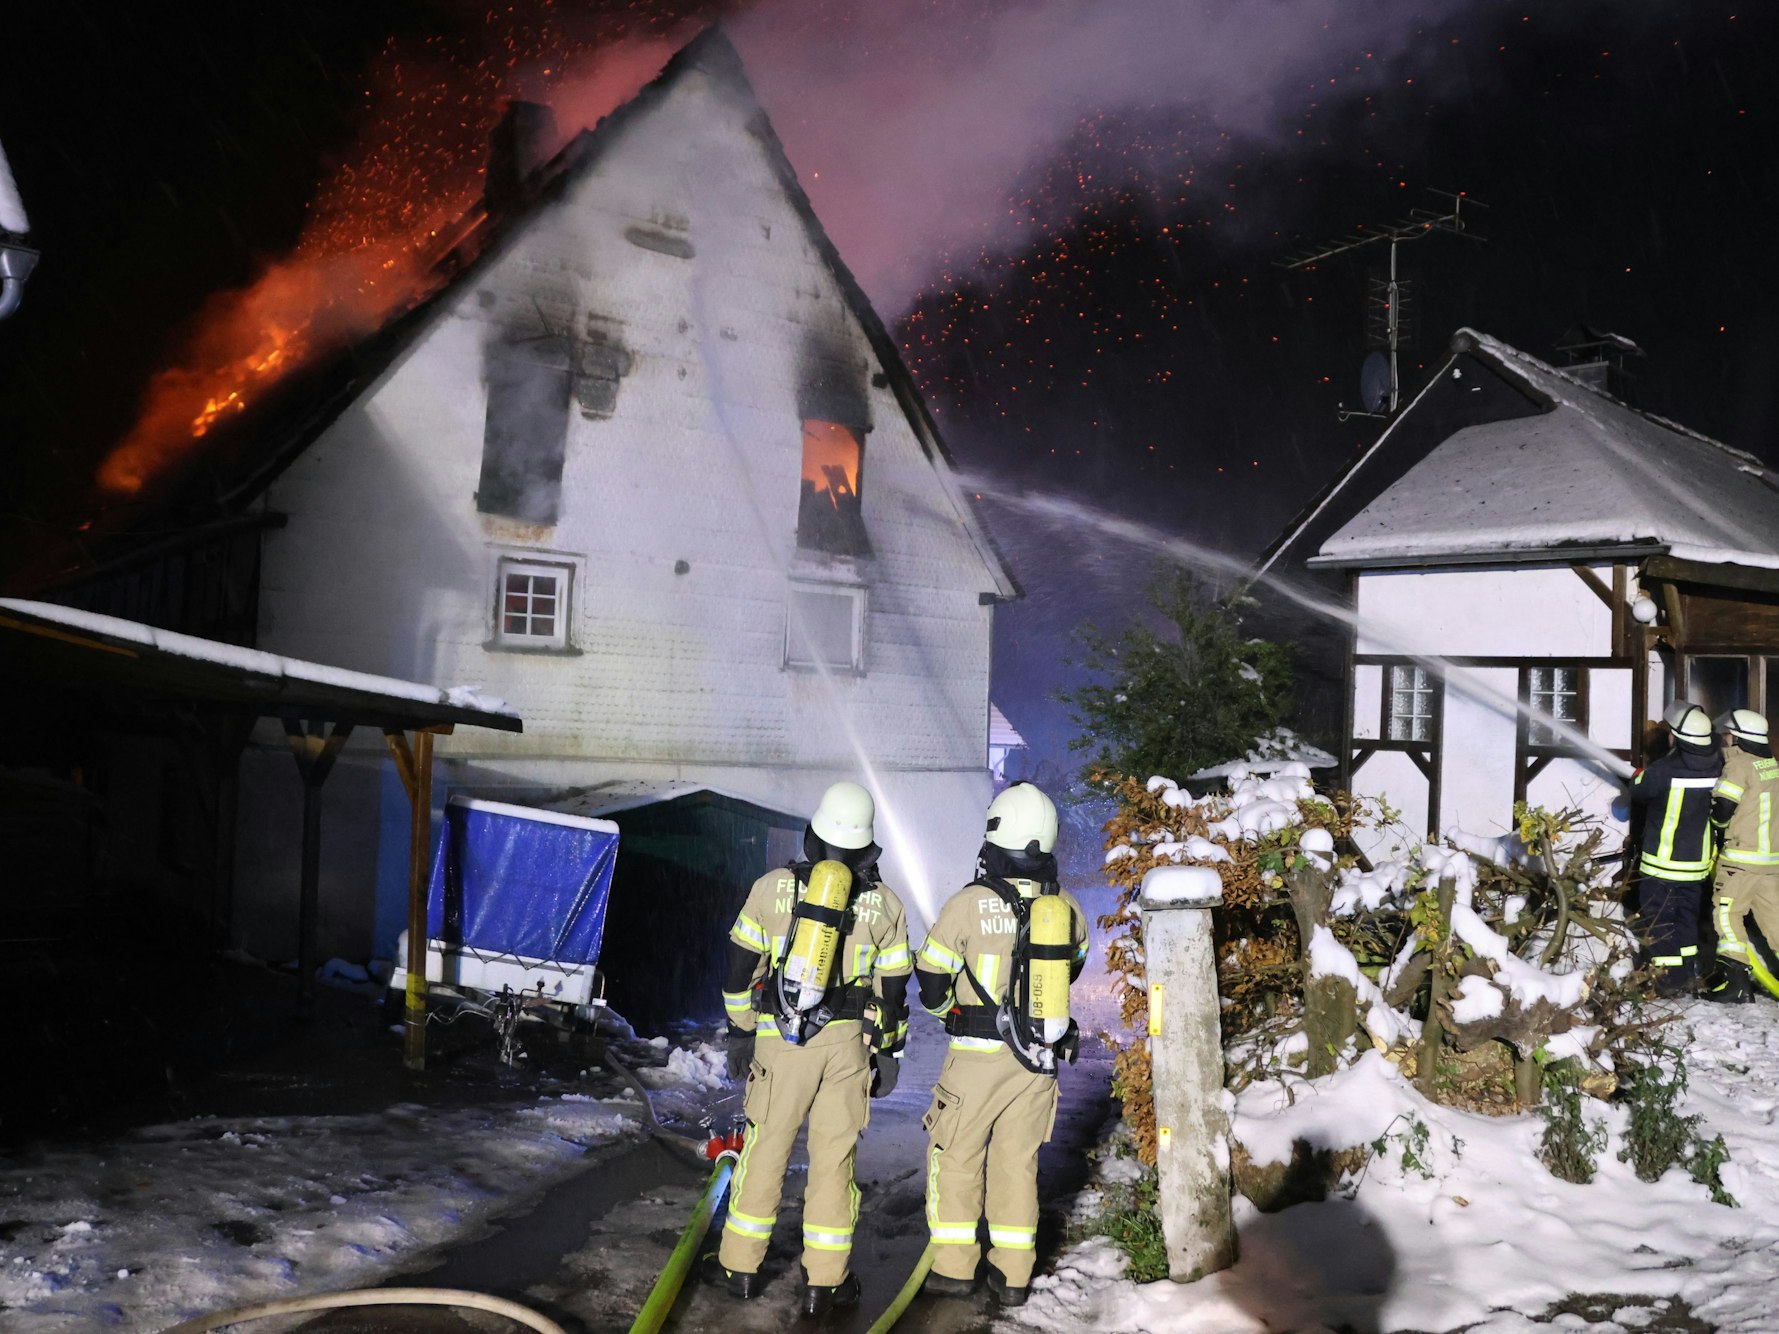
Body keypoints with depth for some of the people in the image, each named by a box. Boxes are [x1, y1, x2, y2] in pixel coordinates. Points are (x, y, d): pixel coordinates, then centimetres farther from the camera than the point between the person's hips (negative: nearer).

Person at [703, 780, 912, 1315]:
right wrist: (887, 1051, 16)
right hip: (849, 1043, 0)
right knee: (834, 1157, 7)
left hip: (780, 1041, 0)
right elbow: (893, 989, 6)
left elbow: (741, 968, 4)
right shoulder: (884, 903, 2)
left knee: (765, 1149, 10)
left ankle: (740, 1266, 21)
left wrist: (740, 1031, 14)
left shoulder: (772, 887, 0)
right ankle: (825, 1280, 12)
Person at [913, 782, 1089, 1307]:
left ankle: (954, 1267, 15)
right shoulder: (1067, 908, -3)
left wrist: (947, 1009, 16)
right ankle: (1013, 1274, 19)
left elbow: (931, 980, -6)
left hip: (978, 1057, -4)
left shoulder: (970, 904, -16)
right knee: (1018, 1161, 15)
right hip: (1041, 1058, 4)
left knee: (955, 1157, 12)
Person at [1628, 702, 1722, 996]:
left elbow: (1638, 793, -6)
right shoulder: (1715, 768, -8)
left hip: (1662, 863, -6)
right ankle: (1688, 976, 27)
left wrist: (1637, 776, 17)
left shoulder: (1664, 771, -25)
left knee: (1659, 921, 6)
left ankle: (1668, 980, 8)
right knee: (1687, 918, 20)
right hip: (1698, 862, 6)